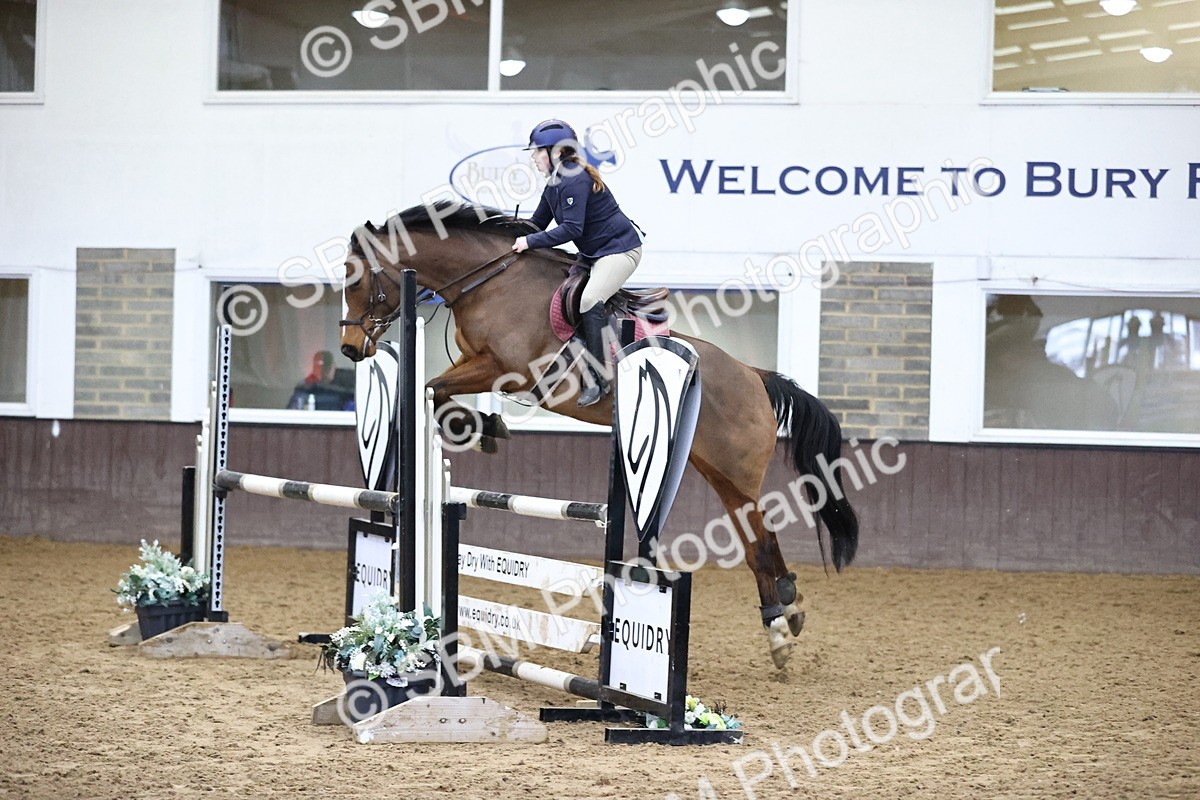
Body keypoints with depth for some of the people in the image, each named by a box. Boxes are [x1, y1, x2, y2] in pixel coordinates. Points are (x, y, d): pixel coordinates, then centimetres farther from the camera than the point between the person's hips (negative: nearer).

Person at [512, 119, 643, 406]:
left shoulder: (575, 180, -22)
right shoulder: (554, 185, 9)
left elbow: (571, 229, -28)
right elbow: (538, 222, 15)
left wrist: (530, 241, -25)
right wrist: (514, 237, 1)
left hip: (620, 248, -11)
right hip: (593, 252, 11)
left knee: (589, 301, -25)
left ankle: (598, 380, -26)